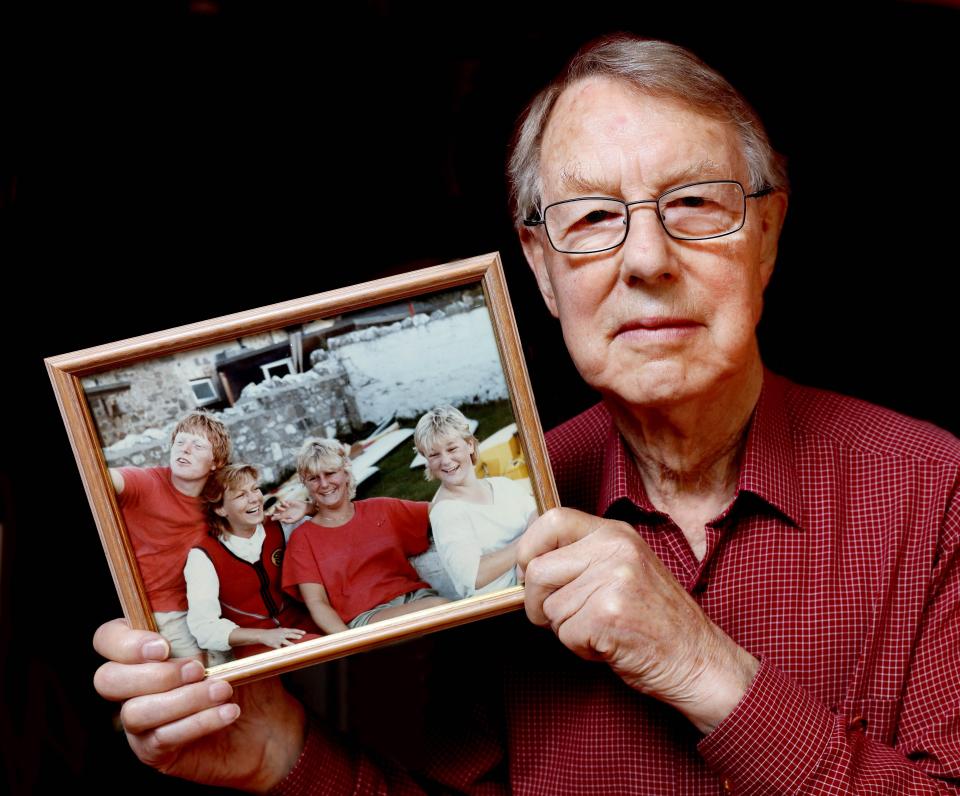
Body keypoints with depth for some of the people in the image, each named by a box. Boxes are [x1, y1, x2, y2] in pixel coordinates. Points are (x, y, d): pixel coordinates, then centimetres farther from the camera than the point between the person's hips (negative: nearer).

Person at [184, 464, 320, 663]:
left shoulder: (279, 528, 7)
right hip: (253, 647, -6)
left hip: (300, 628, 6)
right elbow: (204, 627, -13)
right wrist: (264, 636, -23)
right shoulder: (203, 556, -7)